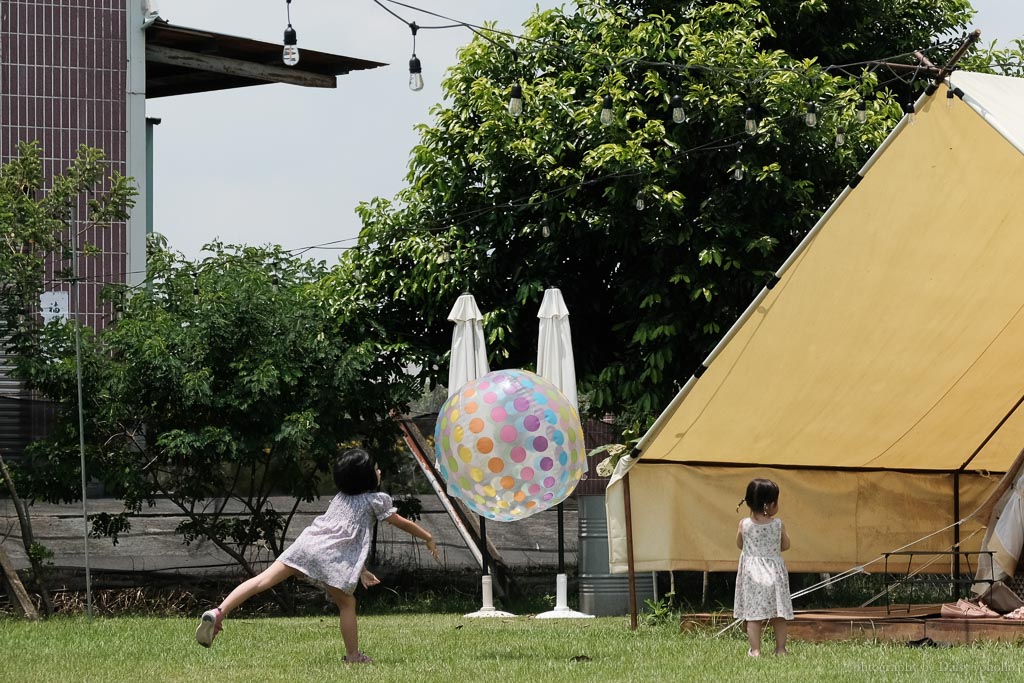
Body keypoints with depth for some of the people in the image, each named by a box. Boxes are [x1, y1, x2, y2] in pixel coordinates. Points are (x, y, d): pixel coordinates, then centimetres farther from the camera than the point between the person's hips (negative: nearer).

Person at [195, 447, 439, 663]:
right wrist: (428, 538, 42)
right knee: (346, 603, 12)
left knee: (265, 579, -8)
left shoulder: (341, 498, 35)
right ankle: (353, 656, 16)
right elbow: (403, 523, 25)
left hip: (308, 540, 5)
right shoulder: (377, 500, 15)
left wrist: (361, 570, 48)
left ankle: (219, 612, -20)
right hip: (332, 556, -5)